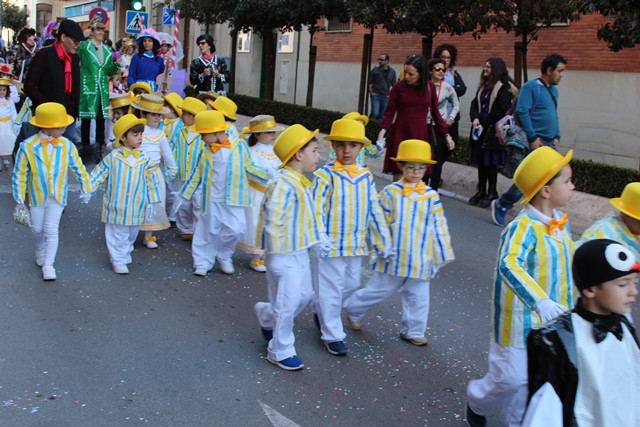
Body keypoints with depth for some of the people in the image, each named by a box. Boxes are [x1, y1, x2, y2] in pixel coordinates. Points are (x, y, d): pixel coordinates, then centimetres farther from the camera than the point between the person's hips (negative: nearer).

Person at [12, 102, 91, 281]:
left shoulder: (67, 145, -15)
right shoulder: (27, 147, -18)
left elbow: (79, 169, -4)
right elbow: (19, 175, -10)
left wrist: (86, 190, 2)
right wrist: (19, 200, -7)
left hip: (58, 196, 0)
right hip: (37, 196, 1)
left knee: (51, 228, -4)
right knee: (37, 228, 18)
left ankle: (48, 265, 7)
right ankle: (40, 248, 50)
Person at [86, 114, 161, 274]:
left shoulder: (144, 159, -1)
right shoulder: (112, 157, -9)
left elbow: (151, 181, 7)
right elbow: (98, 175, -1)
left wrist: (153, 199, 10)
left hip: (136, 208, 4)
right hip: (116, 207, -3)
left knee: (132, 234, 20)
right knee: (117, 235, 4)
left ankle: (126, 253, 43)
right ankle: (118, 260, 17)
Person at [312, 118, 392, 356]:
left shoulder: (366, 176, 4)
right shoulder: (325, 175, -13)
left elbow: (374, 210, 9)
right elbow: (316, 209, -16)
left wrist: (383, 240, 10)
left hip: (357, 244, 6)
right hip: (331, 244, -6)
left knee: (351, 285, 19)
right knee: (330, 289, 3)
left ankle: (321, 310, 43)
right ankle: (332, 335, 17)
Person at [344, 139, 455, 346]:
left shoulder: (431, 196, 0)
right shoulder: (390, 192, -7)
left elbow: (439, 226, 4)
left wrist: (443, 253, 5)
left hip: (421, 258, 3)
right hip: (394, 256, -3)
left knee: (418, 296, 12)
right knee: (380, 289, 10)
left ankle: (412, 331, 28)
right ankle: (353, 309, 33)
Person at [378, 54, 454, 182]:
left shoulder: (430, 86, 2)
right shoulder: (398, 87, -4)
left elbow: (435, 113, 9)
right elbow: (389, 112, -3)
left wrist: (447, 135, 8)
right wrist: (383, 131, -19)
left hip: (420, 134, 2)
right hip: (400, 134, -2)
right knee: (399, 174, -3)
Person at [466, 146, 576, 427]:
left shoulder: (561, 221, 3)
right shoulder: (523, 227, -24)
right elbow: (509, 265, -42)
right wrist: (541, 301, -54)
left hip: (553, 320, 8)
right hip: (522, 319, -7)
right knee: (512, 378, 4)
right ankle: (477, 400, 36)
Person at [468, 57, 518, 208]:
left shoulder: (505, 87, -8)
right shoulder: (484, 86, 16)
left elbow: (500, 109, -15)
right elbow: (475, 103, 12)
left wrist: (484, 124, -12)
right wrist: (475, 118, -7)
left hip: (494, 131, -7)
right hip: (481, 129, 7)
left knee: (490, 161, -3)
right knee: (481, 160, 9)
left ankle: (492, 192, 7)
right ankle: (481, 191, 18)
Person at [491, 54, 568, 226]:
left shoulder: (553, 91, 17)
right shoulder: (531, 87, -9)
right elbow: (522, 112, -17)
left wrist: (556, 136, 12)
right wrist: (532, 138, -18)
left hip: (550, 143, 9)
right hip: (535, 142, -8)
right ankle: (501, 206, 11)